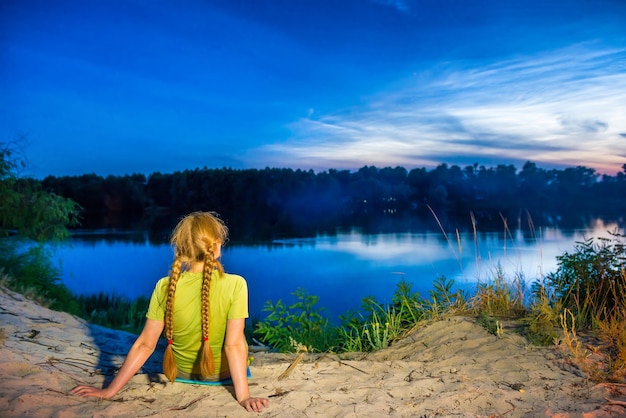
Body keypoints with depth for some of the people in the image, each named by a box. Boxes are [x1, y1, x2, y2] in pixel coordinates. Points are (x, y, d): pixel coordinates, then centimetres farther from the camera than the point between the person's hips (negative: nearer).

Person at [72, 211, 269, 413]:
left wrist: (110, 390, -8)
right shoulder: (235, 284, -27)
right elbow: (234, 344, -28)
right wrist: (243, 396, -22)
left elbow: (145, 345, -17)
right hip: (223, 373, -2)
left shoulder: (165, 287, -20)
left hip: (181, 373, 2)